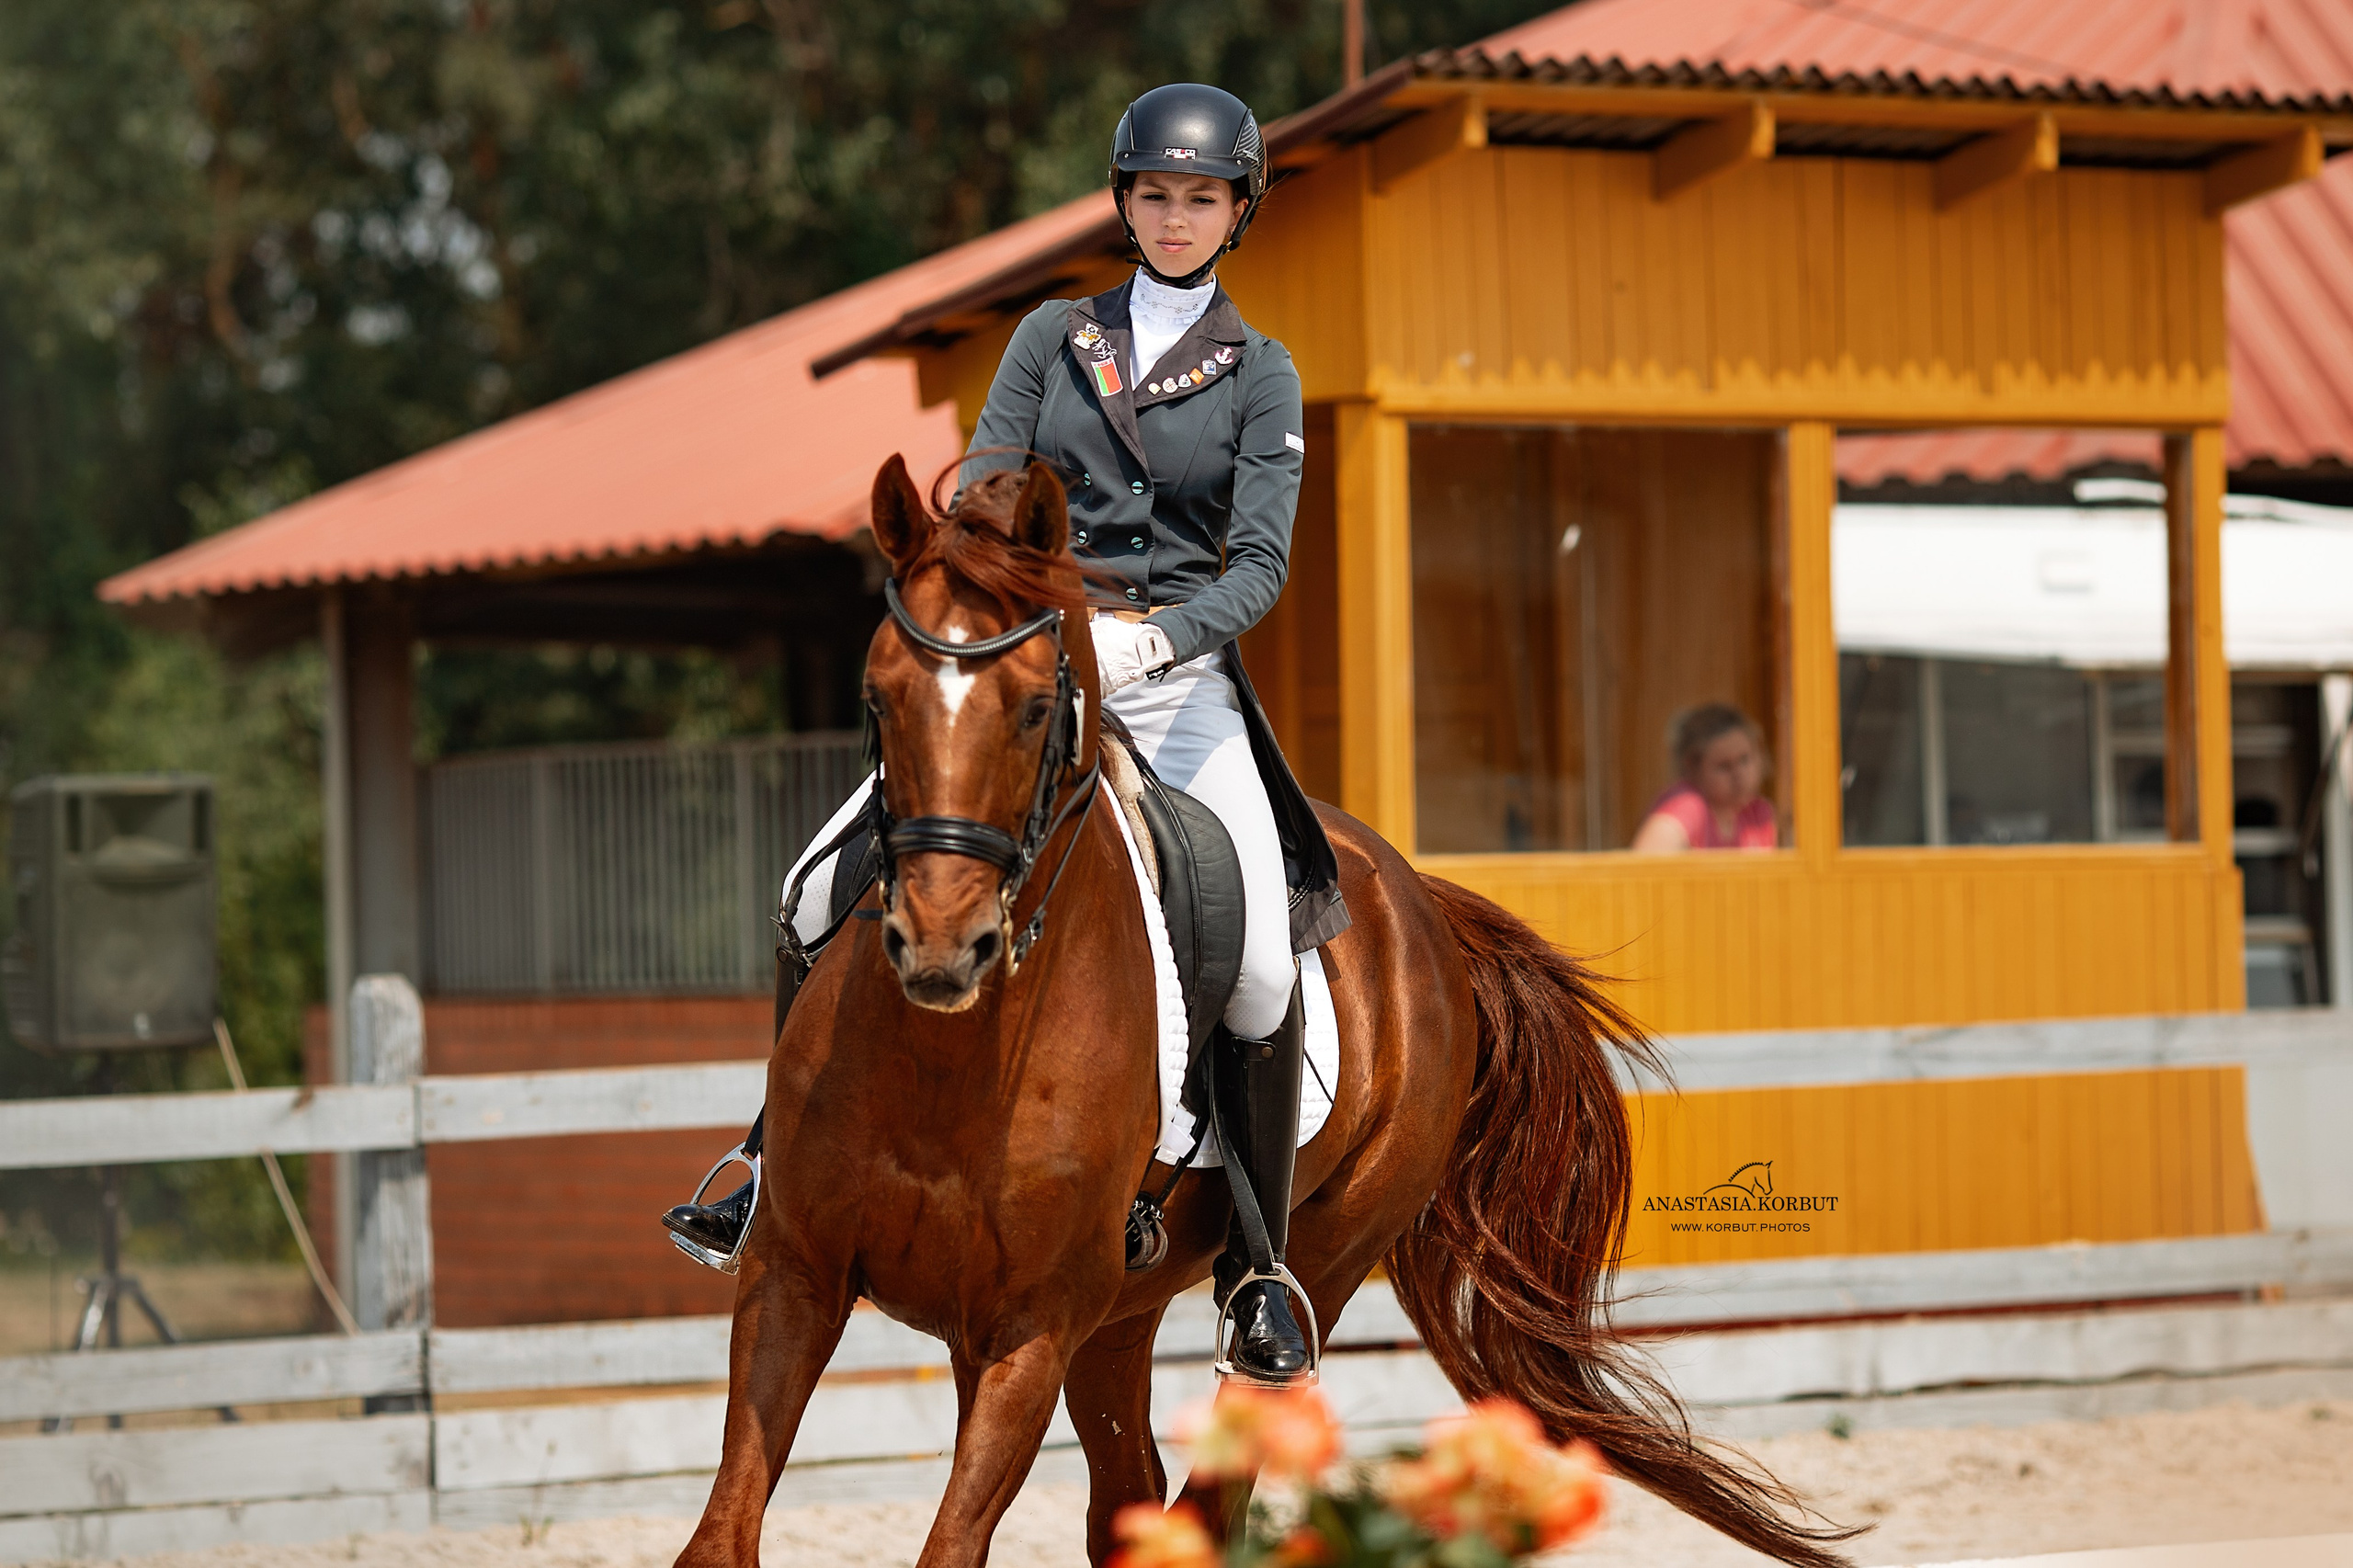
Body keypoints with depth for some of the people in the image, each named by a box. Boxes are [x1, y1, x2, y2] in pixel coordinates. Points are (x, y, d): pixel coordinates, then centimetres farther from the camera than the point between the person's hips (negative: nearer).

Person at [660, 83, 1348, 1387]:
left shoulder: (1259, 376, 6)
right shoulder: (1055, 338, 12)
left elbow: (1260, 564, -5)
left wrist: (1151, 642, -24)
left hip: (1177, 679, -2)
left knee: (1262, 962, -20)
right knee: (829, 886, -15)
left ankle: (1255, 1275, -7)